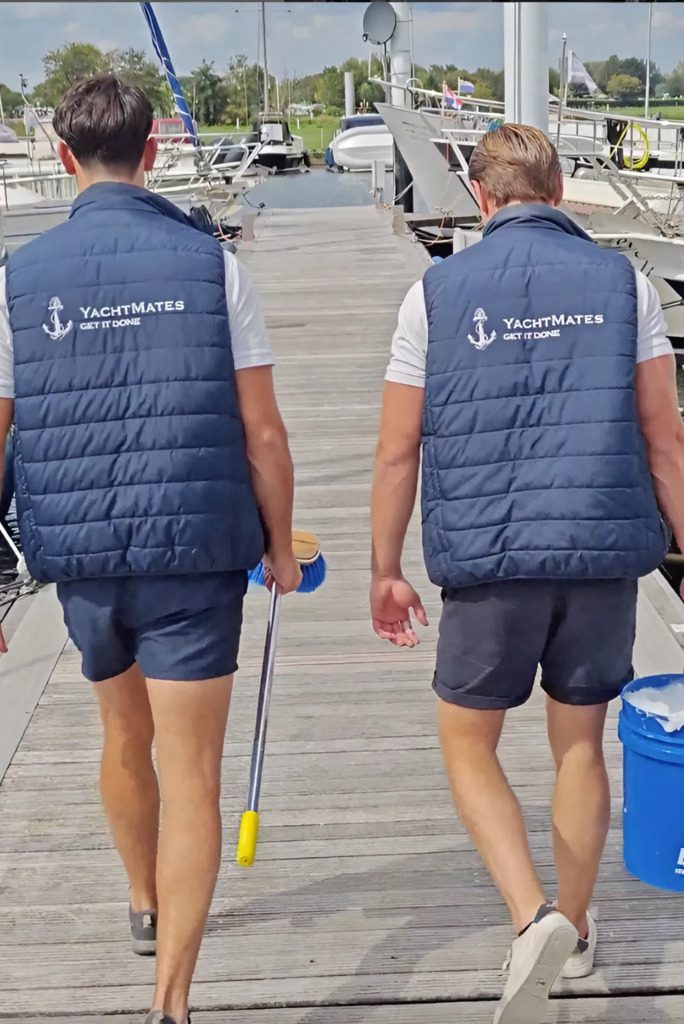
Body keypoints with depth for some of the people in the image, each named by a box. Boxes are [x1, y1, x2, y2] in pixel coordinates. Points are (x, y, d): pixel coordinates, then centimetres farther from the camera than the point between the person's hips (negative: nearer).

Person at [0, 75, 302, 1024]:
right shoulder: (212, 263, -6)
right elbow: (263, 434, -6)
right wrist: (280, 546, 9)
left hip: (81, 557, 3)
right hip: (195, 555, -3)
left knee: (126, 738, 25)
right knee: (191, 775, 2)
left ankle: (147, 906, 48)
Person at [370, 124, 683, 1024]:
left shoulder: (436, 292, 1)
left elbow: (398, 453, 1)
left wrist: (385, 572, 11)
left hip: (489, 556, -2)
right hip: (607, 553, 2)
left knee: (467, 743, 14)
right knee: (580, 743, 18)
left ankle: (533, 917, -4)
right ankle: (575, 929, 33)